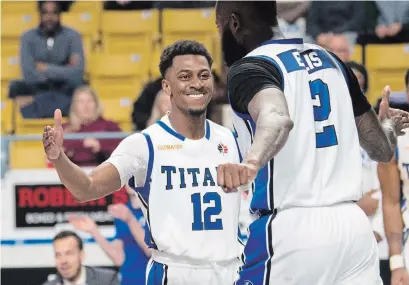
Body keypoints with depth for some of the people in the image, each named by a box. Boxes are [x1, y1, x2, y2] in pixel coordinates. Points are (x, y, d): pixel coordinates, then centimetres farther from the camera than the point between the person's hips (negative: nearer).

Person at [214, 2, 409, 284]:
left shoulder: (249, 68, -6)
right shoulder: (330, 60, 15)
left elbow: (277, 118, -30)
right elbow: (382, 148, 21)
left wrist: (251, 162, -50)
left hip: (291, 230, -7)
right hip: (353, 225, 7)